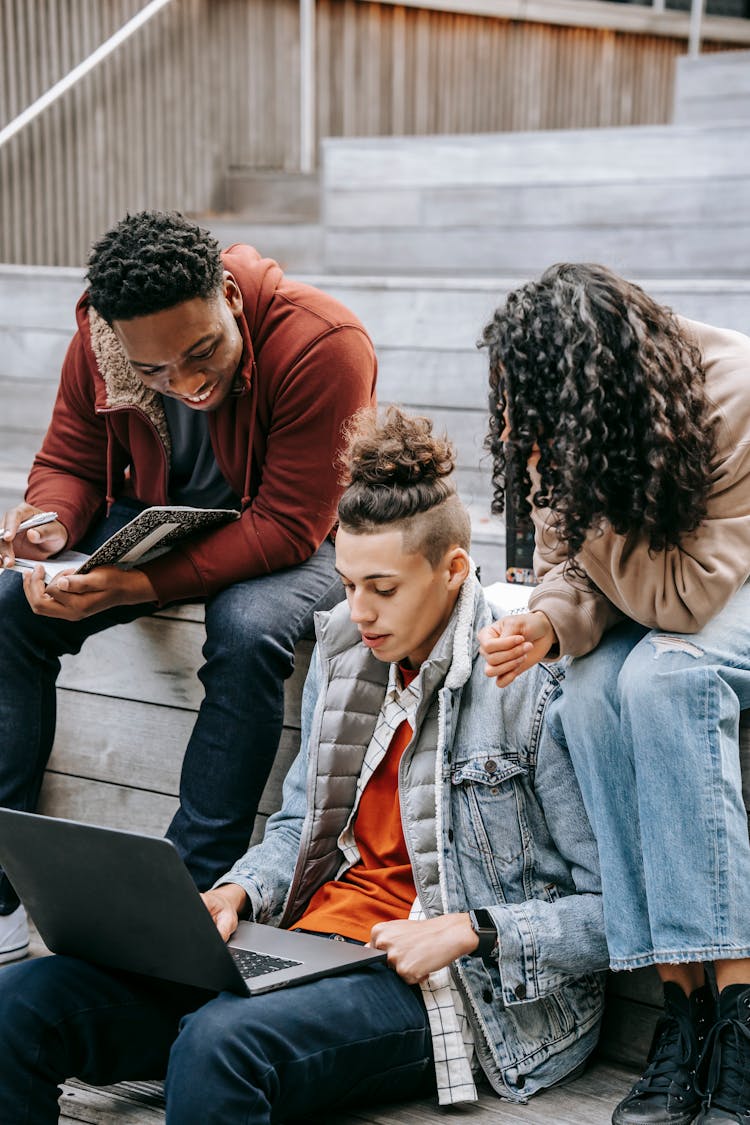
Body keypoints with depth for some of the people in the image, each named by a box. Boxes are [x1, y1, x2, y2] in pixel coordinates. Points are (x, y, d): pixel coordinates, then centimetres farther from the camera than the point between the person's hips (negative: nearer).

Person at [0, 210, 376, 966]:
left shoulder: (321, 344, -30)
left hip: (289, 544, -4)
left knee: (248, 631, -37)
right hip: (156, 519, 5)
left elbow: (288, 527, -30)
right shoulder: (99, 343, -14)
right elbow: (69, 463, 1)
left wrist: (136, 587, -38)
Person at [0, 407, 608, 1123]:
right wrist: (238, 891, 2)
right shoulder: (344, 652, 11)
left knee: (221, 1043, -38)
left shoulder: (536, 686, -11)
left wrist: (470, 931, -19)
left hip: (458, 986, -6)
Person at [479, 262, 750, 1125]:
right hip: (642, 615, 5)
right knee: (589, 696, -28)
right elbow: (572, 566, -3)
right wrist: (548, 622, -25)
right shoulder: (564, 422, -11)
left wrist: (577, 491, -34)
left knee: (661, 674, -35)